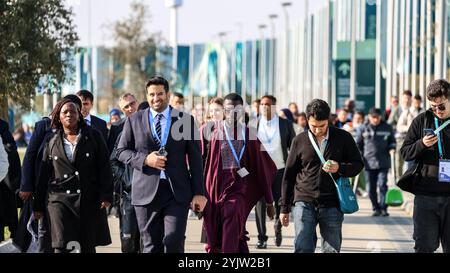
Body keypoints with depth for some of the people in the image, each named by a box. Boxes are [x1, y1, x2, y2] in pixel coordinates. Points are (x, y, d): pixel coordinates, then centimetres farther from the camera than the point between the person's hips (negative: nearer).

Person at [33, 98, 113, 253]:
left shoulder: (94, 136, 7)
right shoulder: (52, 142, 11)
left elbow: (104, 167, 2)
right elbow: (43, 175, 14)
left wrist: (106, 196, -7)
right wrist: (38, 205, 13)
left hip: (89, 199, 0)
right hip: (59, 198, 0)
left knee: (87, 246, 4)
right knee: (61, 246, -12)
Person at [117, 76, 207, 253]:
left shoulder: (185, 120, 7)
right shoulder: (134, 120, 8)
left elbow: (195, 159, 6)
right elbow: (121, 151, 9)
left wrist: (199, 192, 1)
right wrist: (145, 159, -9)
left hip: (178, 193, -1)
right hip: (146, 192, 1)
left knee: (174, 242, -12)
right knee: (151, 246, 4)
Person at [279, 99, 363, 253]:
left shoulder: (343, 138, 3)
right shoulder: (300, 141, 4)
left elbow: (358, 164, 9)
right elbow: (289, 175, 10)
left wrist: (340, 168, -14)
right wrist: (284, 207, 9)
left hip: (332, 205, 1)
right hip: (304, 201, 0)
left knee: (332, 250, 6)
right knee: (303, 248, -11)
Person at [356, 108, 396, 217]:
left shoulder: (387, 128, 6)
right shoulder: (363, 128, 5)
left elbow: (392, 141, 15)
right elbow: (358, 144, 11)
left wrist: (392, 148, -4)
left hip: (383, 163, -1)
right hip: (369, 162, 1)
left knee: (382, 185, -9)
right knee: (371, 188, 5)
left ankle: (383, 208, -3)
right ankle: (375, 208, 16)